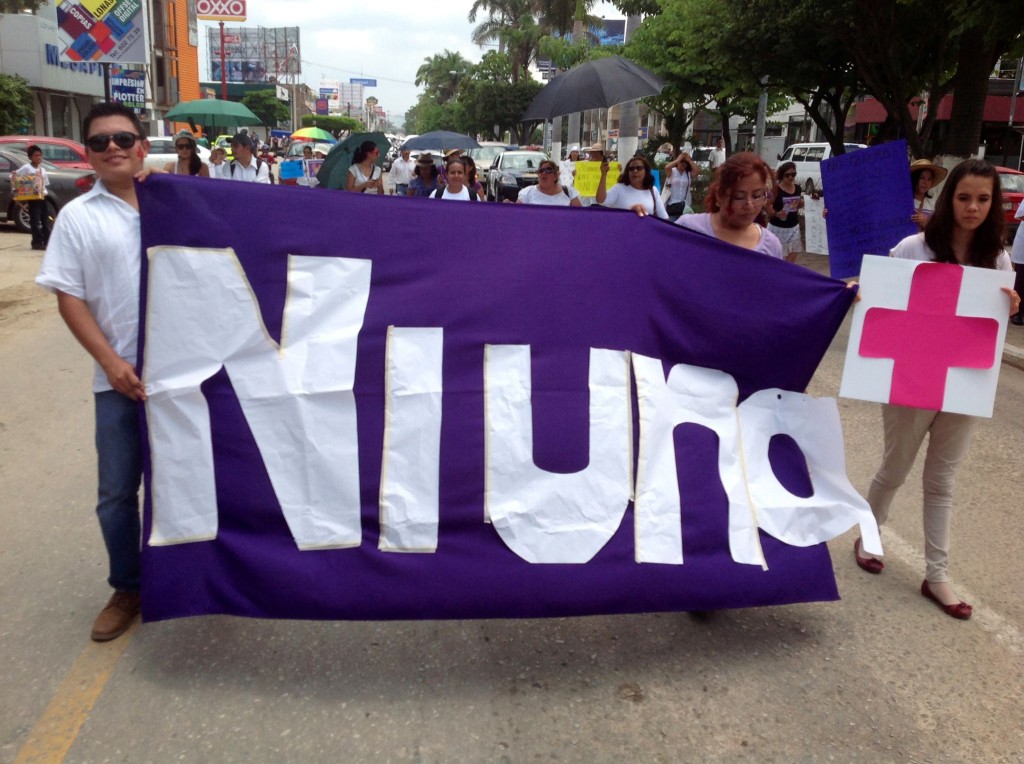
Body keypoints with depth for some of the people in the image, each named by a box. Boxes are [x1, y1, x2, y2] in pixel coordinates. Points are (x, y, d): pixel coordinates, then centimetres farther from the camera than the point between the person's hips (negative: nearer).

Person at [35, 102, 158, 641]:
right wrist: (110, 361, -11)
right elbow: (68, 297, -2)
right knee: (118, 491, 8)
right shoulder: (78, 216, 1)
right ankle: (127, 589, 27)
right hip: (120, 377, 0)